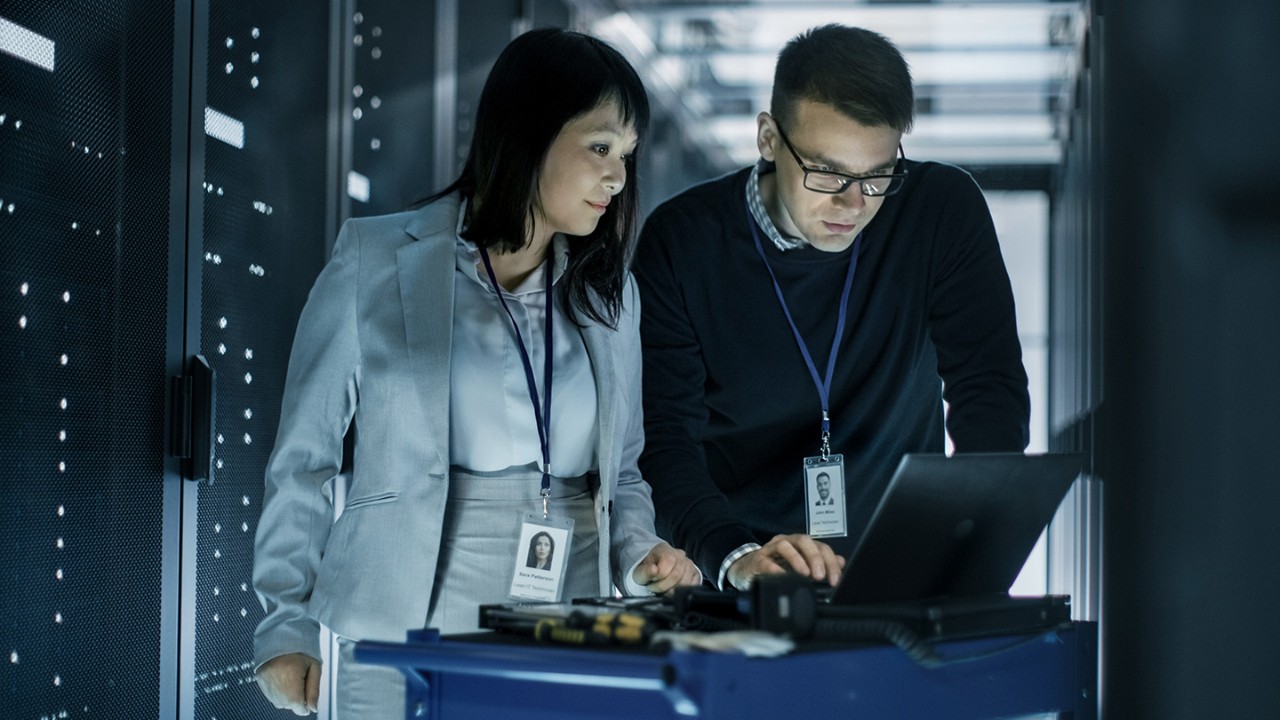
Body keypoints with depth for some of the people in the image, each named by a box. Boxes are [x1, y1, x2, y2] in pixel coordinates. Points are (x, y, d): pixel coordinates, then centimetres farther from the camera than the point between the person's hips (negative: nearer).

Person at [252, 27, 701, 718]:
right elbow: (304, 459, 1)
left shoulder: (609, 293, 12)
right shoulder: (376, 264, -1)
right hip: (408, 634, -3)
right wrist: (288, 625, -2)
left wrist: (639, 557, -2)